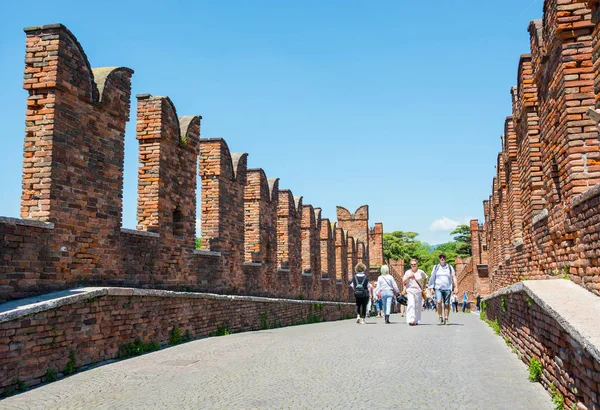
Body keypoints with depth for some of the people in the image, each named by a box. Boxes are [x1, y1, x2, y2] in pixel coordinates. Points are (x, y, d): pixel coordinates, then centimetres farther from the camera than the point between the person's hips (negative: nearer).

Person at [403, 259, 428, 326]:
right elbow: (403, 282, 5)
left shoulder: (420, 272, 4)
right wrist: (409, 277, -10)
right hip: (410, 291, -1)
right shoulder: (407, 272, 4)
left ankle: (417, 321, 17)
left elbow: (425, 278, 20)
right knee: (411, 304, -18)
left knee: (418, 306, 5)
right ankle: (411, 320, -22)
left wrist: (424, 286, 13)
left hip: (418, 291, 1)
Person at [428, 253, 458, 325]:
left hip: (447, 288, 0)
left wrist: (456, 287, -7)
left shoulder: (450, 267, 8)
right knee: (439, 302, -19)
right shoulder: (436, 267, 10)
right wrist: (431, 288, 6)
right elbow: (432, 278, 12)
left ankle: (446, 319, 11)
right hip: (438, 288, 0)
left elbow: (454, 277, 4)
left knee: (446, 304, 0)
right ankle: (440, 316, -2)